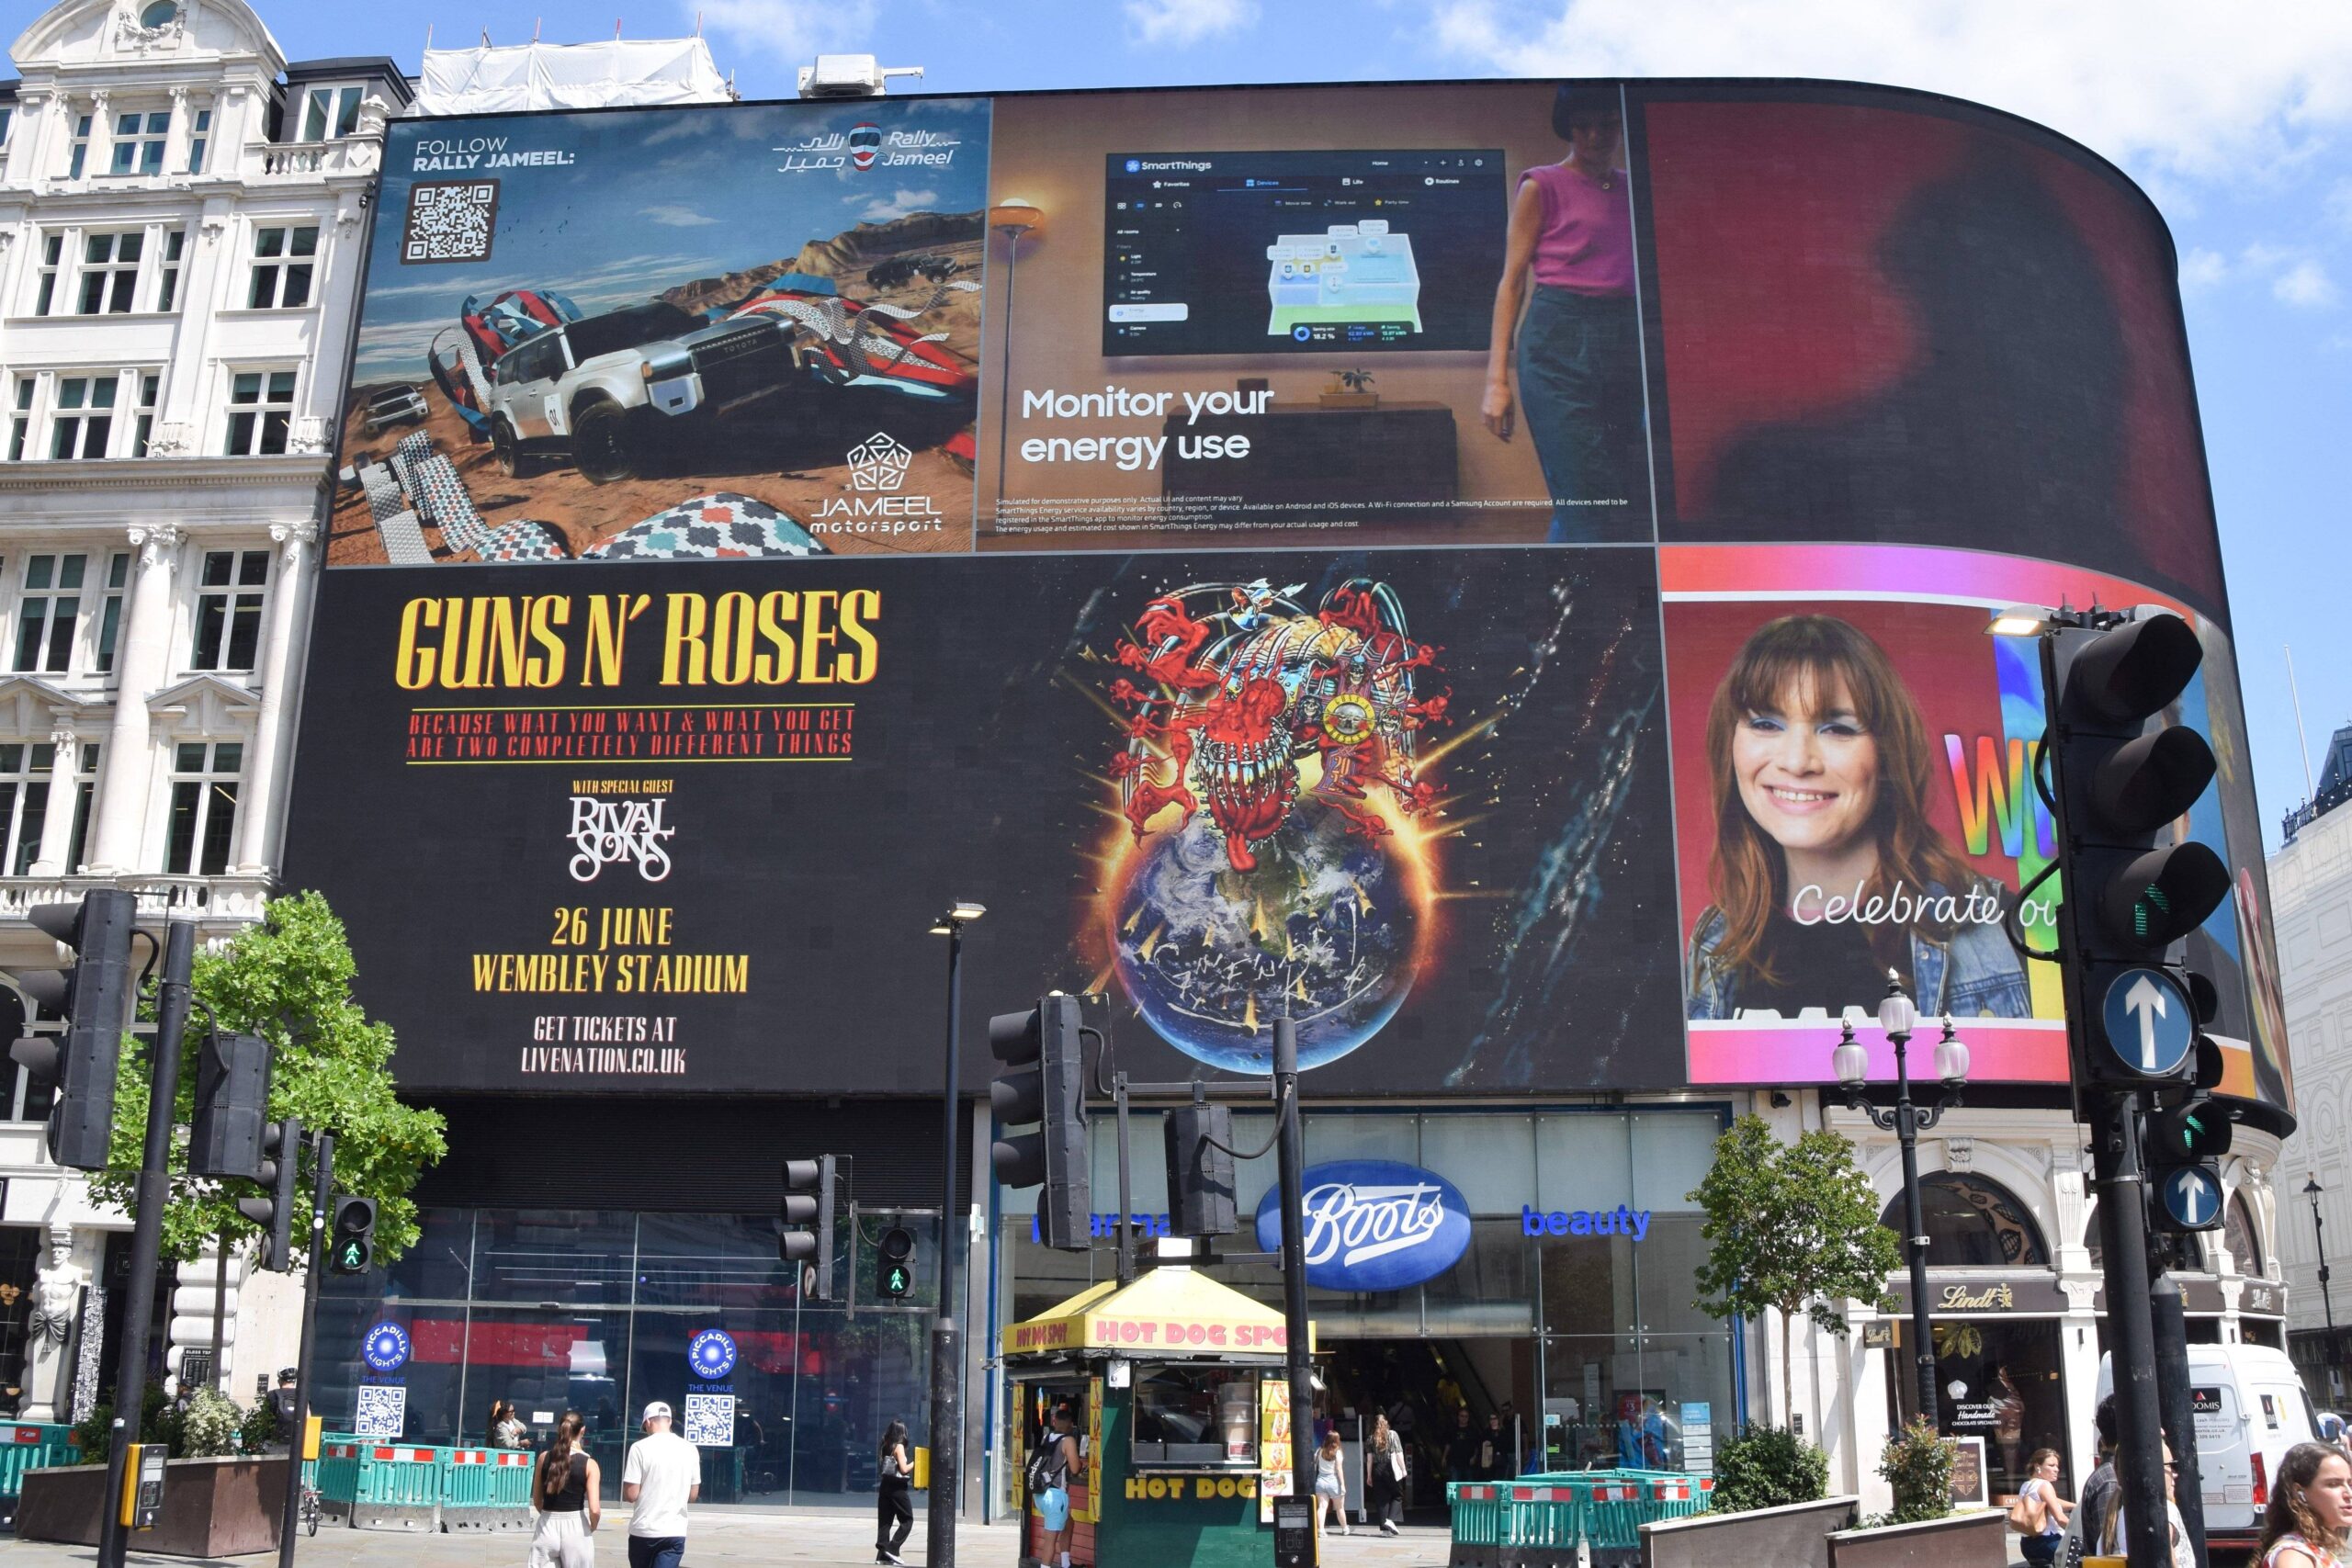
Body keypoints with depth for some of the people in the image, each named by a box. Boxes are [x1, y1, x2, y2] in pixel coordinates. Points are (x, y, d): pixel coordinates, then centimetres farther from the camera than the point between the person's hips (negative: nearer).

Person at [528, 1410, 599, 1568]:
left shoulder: (545, 1457, 0)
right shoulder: (589, 1463, -9)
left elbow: (537, 1500, 9)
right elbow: (594, 1509, -14)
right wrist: (592, 1527, 6)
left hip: (547, 1527, 2)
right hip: (575, 1528, -2)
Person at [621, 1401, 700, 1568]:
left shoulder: (640, 1448, -8)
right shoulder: (690, 1449, 3)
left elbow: (631, 1494, -9)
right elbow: (693, 1495, 9)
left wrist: (624, 1494, 13)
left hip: (643, 1531, -1)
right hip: (674, 1531, 2)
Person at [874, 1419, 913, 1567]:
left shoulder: (885, 1447, 9)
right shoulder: (899, 1447, -11)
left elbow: (879, 1468, 15)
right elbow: (904, 1469, -17)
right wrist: (915, 1462, -2)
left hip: (885, 1485, 7)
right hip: (897, 1487, -7)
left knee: (885, 1521, 7)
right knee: (907, 1520, 2)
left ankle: (882, 1555, 4)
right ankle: (892, 1549, -8)